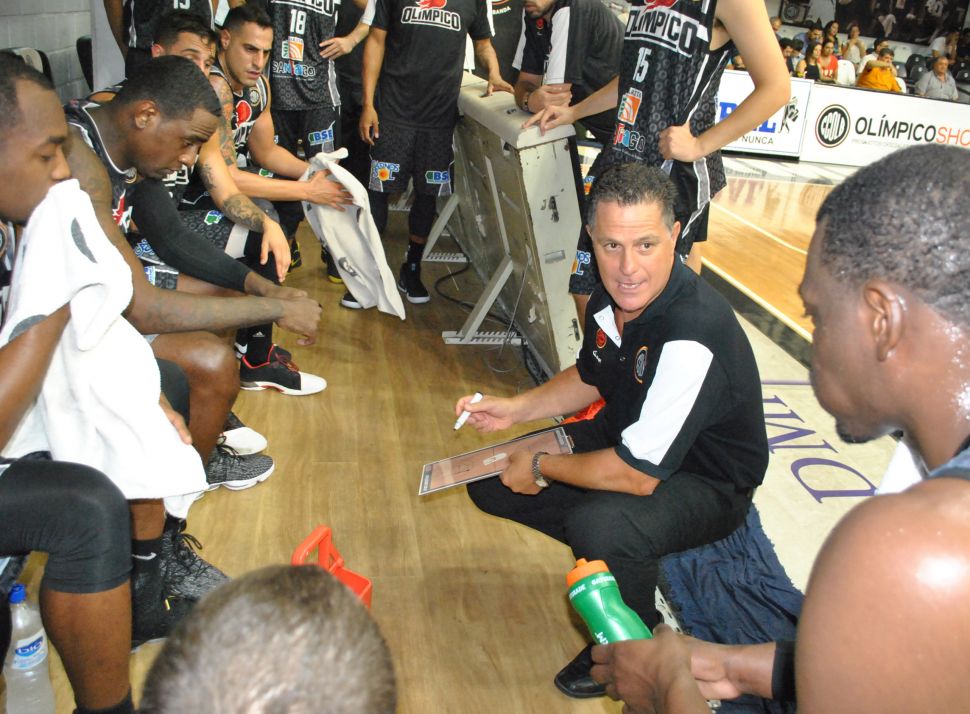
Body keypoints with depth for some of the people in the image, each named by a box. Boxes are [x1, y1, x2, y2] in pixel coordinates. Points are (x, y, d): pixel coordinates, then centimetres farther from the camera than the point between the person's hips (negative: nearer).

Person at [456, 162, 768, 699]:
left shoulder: (691, 338, -35)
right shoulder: (611, 298, -9)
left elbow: (638, 475, -31)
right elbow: (589, 378, 13)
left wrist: (541, 467, -17)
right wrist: (514, 409, -2)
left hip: (705, 483, -8)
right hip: (623, 439, 8)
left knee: (599, 526, -37)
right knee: (490, 481, 4)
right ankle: (624, 556, 14)